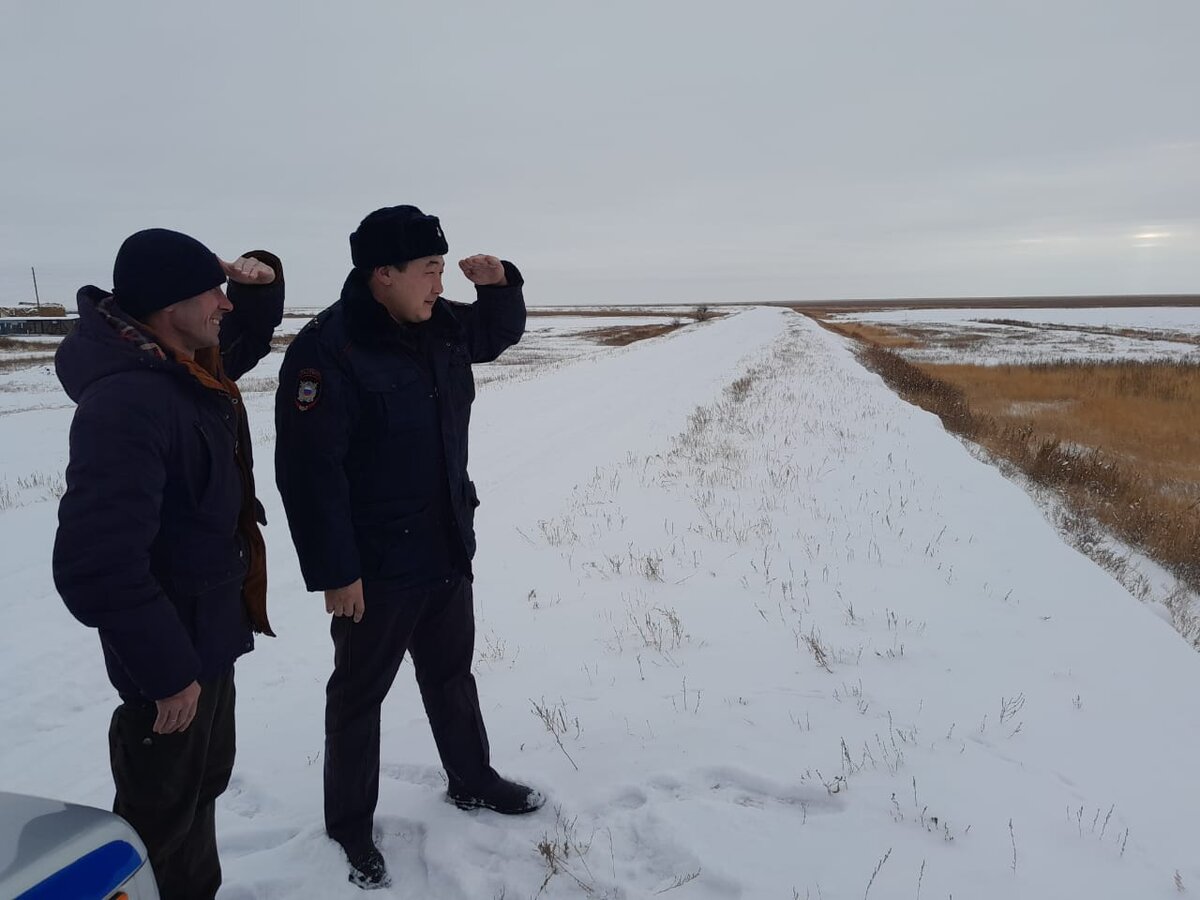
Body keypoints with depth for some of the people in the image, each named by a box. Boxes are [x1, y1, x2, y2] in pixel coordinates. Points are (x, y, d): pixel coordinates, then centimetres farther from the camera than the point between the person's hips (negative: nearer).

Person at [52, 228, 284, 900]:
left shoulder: (190, 361, 1)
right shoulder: (127, 403, -29)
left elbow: (252, 333, 23)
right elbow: (97, 563, -32)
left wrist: (262, 277, -1)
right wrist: (168, 672, -25)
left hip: (209, 626, 10)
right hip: (172, 644, -10)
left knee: (204, 780, 27)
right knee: (165, 810, 12)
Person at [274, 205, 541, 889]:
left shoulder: (441, 326, 1)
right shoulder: (327, 351, -22)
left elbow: (500, 333, 22)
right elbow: (310, 472, -23)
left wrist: (500, 282, 0)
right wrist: (335, 572, -21)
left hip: (449, 552, 7)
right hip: (374, 569, -7)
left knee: (452, 674, 23)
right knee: (360, 694, 12)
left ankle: (473, 782, 45)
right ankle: (351, 826, 33)